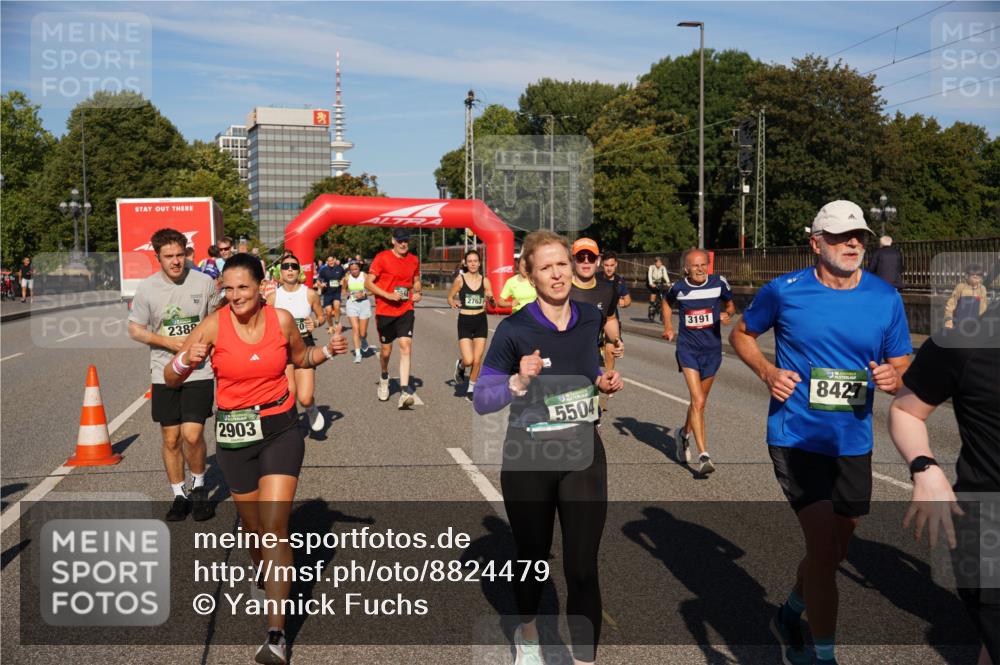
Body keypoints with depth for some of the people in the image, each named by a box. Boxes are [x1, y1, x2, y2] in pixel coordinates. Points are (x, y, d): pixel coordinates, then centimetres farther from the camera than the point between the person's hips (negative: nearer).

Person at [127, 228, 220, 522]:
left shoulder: (204, 282, -3)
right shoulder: (147, 288, -1)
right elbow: (135, 330, 3)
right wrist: (171, 343, -11)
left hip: (199, 371, -2)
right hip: (164, 374, 2)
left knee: (192, 435, -12)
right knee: (171, 438, 8)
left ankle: (199, 487, 15)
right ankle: (179, 495, 25)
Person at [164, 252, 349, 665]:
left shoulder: (281, 320, -6)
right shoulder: (214, 326, -10)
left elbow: (300, 359, 15)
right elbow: (171, 380, -7)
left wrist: (328, 351, -5)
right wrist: (187, 360, -28)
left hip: (280, 429, -1)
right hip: (234, 434, 1)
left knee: (274, 528, -12)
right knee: (253, 526, 17)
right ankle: (261, 573, 53)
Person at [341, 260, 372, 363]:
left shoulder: (365, 276, -5)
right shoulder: (347, 278, 2)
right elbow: (343, 291, 15)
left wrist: (364, 294, -16)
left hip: (364, 303, -1)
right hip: (351, 304, 1)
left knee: (362, 332, 1)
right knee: (355, 328, -12)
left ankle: (364, 341, 39)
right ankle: (358, 353, -7)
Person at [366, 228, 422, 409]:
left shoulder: (414, 260, 7)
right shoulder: (382, 257, -7)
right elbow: (368, 283, -8)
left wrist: (418, 292, 0)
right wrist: (388, 295, -19)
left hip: (405, 310, 2)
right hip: (384, 311, -2)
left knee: (406, 345, -13)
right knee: (386, 349, 10)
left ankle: (404, 392, -17)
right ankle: (384, 377, 43)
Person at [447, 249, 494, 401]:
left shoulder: (484, 281, 2)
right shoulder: (460, 279, -3)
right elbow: (450, 297, 6)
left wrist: (490, 299, -18)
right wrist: (453, 303, -15)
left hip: (481, 321, 2)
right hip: (465, 321, -2)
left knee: (477, 360, 2)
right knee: (468, 360, -13)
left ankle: (471, 390, 21)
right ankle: (460, 366, 24)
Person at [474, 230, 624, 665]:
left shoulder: (591, 318, -2)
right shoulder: (514, 328, -15)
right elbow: (481, 400, -13)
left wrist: (606, 383, -3)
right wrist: (519, 382, -30)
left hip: (583, 455, 2)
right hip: (528, 459, -2)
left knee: (582, 569, 0)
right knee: (532, 559, 17)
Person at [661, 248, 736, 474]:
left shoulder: (719, 283, -3)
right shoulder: (678, 288, -3)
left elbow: (730, 305, 14)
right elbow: (667, 302, 19)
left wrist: (727, 315, -8)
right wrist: (668, 326, 7)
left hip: (712, 349, 2)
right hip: (687, 348, -2)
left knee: (699, 401, 16)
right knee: (698, 401, -16)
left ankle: (684, 433, 46)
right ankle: (704, 456, -17)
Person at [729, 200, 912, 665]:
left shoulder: (886, 298, -1)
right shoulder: (784, 291, -8)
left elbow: (901, 362, 9)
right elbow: (741, 335, 7)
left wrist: (893, 377, -15)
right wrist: (767, 372, -11)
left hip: (853, 443, 5)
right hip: (796, 437, -4)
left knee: (835, 549, 18)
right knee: (823, 546, -11)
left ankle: (789, 616, 46)